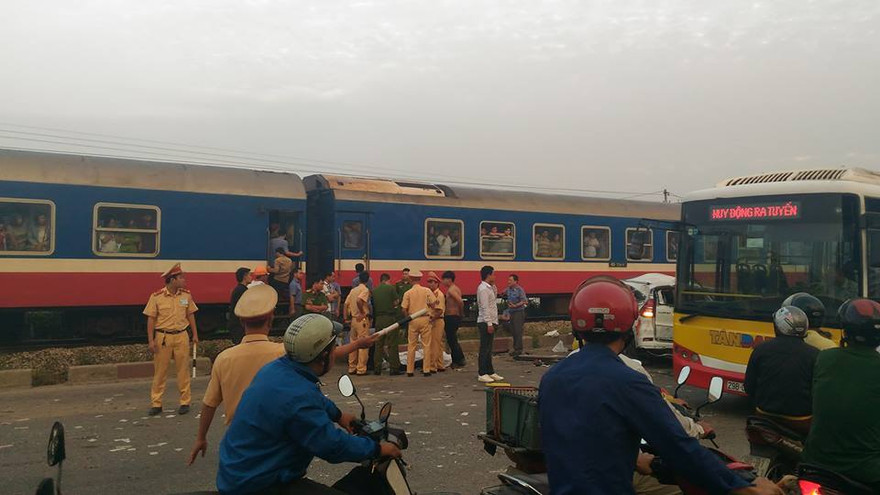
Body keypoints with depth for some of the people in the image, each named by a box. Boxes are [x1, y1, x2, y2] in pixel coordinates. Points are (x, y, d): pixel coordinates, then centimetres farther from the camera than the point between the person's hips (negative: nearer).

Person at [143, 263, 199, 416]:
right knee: (159, 371, 4)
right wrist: (151, 340, -7)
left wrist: (195, 334, 8)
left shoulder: (186, 295, 3)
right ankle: (156, 404, 14)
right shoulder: (156, 297, -6)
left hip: (181, 336, 2)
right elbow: (151, 319, -3)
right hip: (163, 337, -2)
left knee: (183, 369, 5)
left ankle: (185, 402, 14)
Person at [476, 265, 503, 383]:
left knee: (489, 348, 14)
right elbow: (485, 307, -20)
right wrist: (489, 323, -23)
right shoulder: (483, 289, -15)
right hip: (486, 322, -10)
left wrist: (493, 286, 15)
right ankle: (482, 374, -1)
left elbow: (495, 297, 31)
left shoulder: (489, 288, 15)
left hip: (490, 322, 10)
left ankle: (490, 372, 21)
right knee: (485, 348, -6)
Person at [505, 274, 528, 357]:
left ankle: (519, 349, -4)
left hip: (519, 312, -8)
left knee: (518, 331, -8)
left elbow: (524, 301, -17)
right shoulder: (508, 289, 9)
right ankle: (515, 348, 18)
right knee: (513, 331, 10)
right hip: (511, 312, 8)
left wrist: (515, 305, -24)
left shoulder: (520, 290, -12)